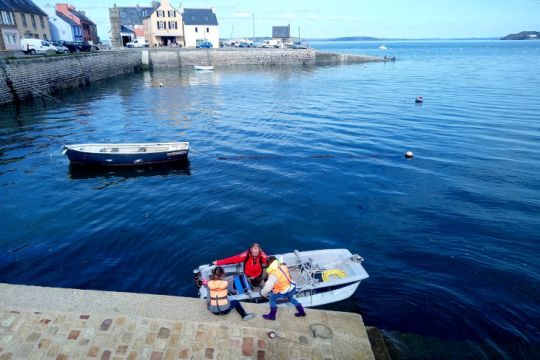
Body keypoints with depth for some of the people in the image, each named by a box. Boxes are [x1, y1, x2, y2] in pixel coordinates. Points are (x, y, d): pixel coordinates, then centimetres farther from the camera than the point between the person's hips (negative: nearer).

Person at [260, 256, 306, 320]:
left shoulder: (273, 275, -22)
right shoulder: (282, 267, -3)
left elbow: (268, 287, -20)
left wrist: (263, 293, -1)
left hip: (286, 292, -7)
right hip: (293, 288, 7)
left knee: (272, 297, 13)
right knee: (290, 298, 37)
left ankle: (272, 316, 22)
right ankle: (302, 311, 44)